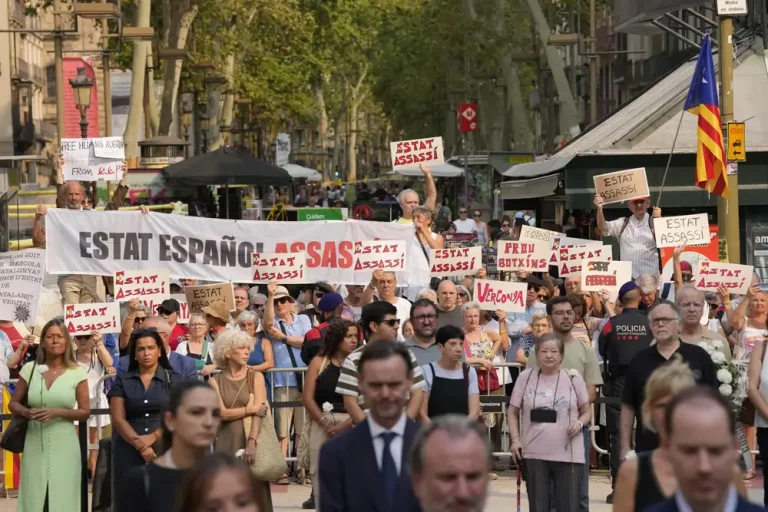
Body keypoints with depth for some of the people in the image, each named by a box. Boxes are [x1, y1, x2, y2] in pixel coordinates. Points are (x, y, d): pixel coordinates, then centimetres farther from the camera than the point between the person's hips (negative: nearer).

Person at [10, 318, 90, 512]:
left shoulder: (77, 373, -1)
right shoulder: (30, 369, 4)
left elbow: (85, 412, 2)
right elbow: (13, 403, 12)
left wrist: (58, 412, -14)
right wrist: (26, 412, -10)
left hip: (64, 445, -1)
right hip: (35, 445, 1)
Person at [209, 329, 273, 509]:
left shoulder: (256, 377, 3)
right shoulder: (216, 381, 4)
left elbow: (259, 413, -8)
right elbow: (221, 413, -6)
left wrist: (251, 443, -20)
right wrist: (250, 409, -12)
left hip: (252, 440, 0)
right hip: (227, 443, 0)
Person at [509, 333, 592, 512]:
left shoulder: (574, 378, 1)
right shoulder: (526, 377, 2)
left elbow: (587, 412, 10)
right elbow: (513, 412, 9)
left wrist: (579, 423, -12)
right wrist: (515, 439, -3)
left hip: (568, 455, -1)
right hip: (535, 454, 1)